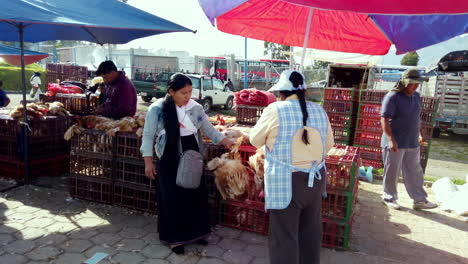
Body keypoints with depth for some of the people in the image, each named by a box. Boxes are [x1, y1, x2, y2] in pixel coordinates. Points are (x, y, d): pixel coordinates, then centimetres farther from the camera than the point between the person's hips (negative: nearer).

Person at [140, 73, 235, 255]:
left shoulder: (196, 108, 0)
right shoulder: (157, 109, -9)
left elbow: (208, 129, 8)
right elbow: (148, 135, -4)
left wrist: (225, 141, -6)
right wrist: (148, 161, -7)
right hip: (169, 160, -3)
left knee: (196, 195, 12)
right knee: (172, 199, 4)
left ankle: (195, 232, 31)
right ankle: (174, 238, 21)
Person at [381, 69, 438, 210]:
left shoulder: (416, 96, 10)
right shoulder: (392, 97, -14)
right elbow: (384, 119, -19)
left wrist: (419, 134, 22)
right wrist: (390, 139, -25)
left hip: (412, 143, 7)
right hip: (395, 143, -7)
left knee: (415, 172, 13)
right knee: (392, 172, 6)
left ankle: (420, 200, 22)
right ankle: (389, 197, 22)